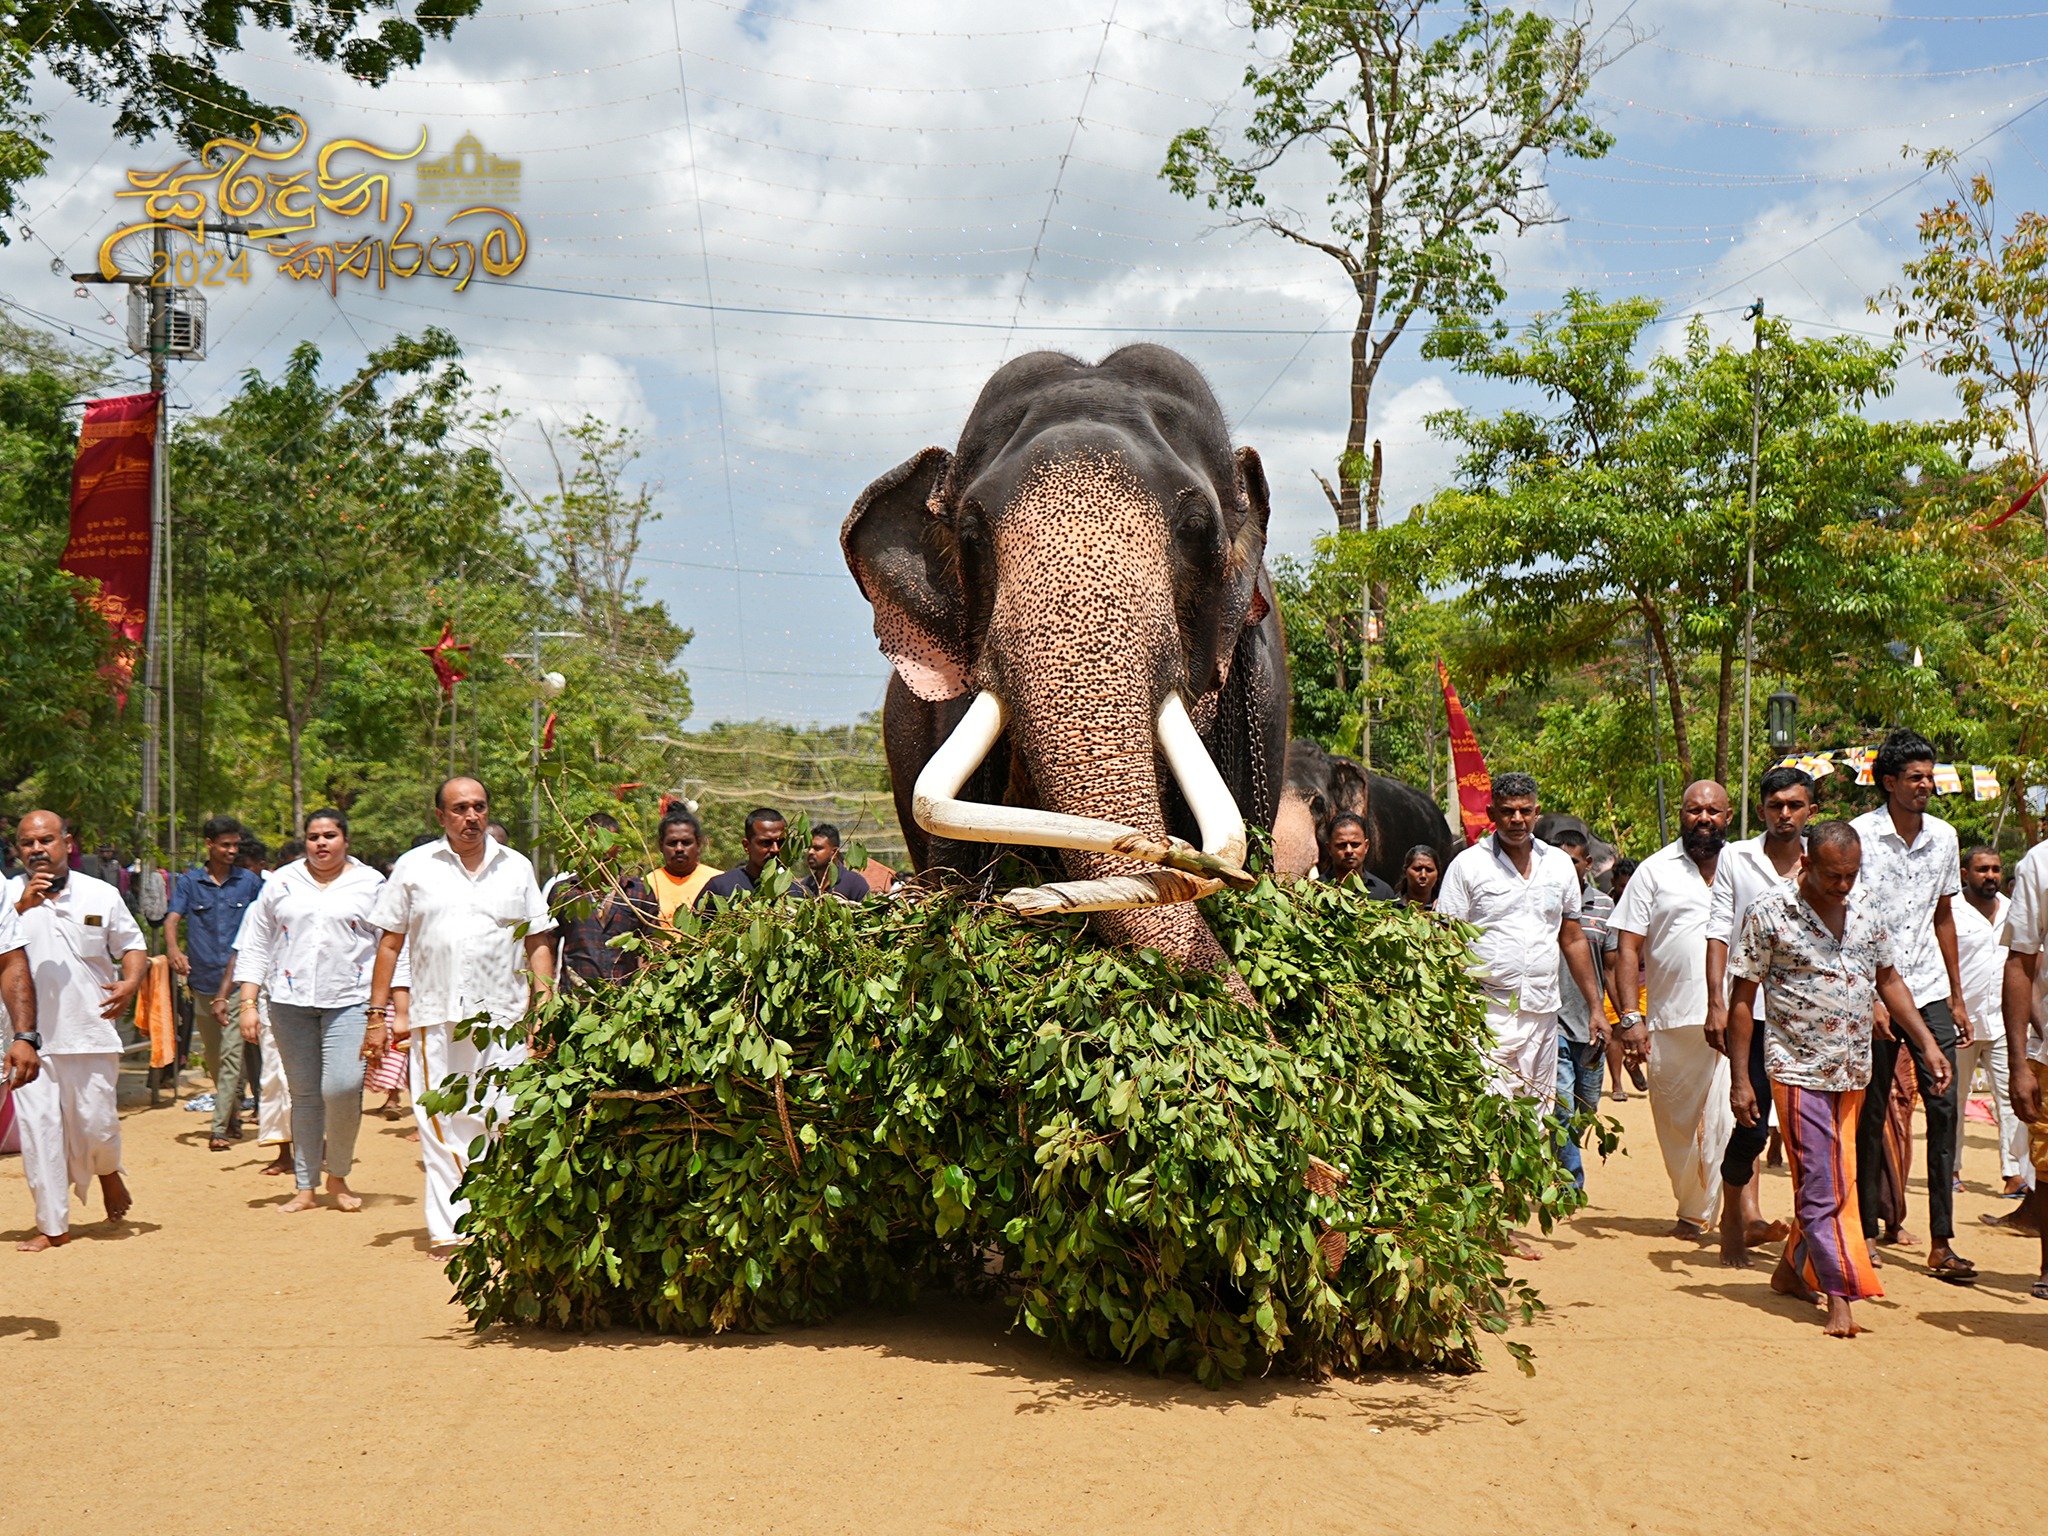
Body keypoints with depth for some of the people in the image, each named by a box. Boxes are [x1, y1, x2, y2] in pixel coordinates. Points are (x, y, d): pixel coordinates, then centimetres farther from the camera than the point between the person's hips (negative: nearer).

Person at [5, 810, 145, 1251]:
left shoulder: (102, 895, 6)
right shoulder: (10, 895, 2)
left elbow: (133, 947, 11)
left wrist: (130, 983, -9)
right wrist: (23, 906, -23)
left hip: (90, 1031, 0)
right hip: (30, 1035, 0)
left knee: (95, 1124, 1)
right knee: (37, 1126, -3)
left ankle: (107, 1171, 36)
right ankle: (52, 1226, 6)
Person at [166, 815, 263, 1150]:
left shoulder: (249, 883, 7)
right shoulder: (188, 882, 6)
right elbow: (173, 918, -6)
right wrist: (173, 949, -28)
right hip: (203, 981, 2)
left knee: (231, 1053, -11)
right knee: (214, 1057, 12)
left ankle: (221, 1129, -13)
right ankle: (234, 1114, 30)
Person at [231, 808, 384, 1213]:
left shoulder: (371, 884, 6)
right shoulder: (282, 883, 11)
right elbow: (254, 946, 13)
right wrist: (248, 1003, 4)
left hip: (350, 1000, -2)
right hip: (291, 1001, 2)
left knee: (342, 1087, -16)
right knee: (303, 1095, 5)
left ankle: (338, 1176, 6)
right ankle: (305, 1188, 14)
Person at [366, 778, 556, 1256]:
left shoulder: (516, 868, 12)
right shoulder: (414, 868, 8)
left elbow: (539, 943, 13)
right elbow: (390, 943, 9)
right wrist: (378, 1014, 4)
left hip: (504, 1018, 1)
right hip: (436, 1015, -1)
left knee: (506, 1123, -2)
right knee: (442, 1125, -2)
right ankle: (449, 1228, 3)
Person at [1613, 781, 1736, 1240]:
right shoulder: (1655, 871, 6)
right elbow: (1629, 948, 3)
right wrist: (1631, 1017, -6)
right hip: (1670, 1021, 0)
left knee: (1725, 1120, -14)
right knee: (1676, 1124, 10)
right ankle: (1691, 1210, 26)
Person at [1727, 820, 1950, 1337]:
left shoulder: (1868, 907, 4)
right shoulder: (1770, 912, -11)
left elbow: (1888, 979, 16)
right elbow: (1743, 998, -7)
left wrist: (1927, 1042, 8)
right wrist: (1739, 1077, -9)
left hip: (1852, 1071, 6)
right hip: (1798, 1068, -5)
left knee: (1832, 1179, 14)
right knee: (1822, 1186, -8)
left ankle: (1790, 1269, 30)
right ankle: (1841, 1296, -6)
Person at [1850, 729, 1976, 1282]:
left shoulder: (1943, 837, 9)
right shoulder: (1860, 836, -6)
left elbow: (1943, 919, 18)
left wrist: (1957, 998, 16)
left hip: (1930, 992, 4)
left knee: (1943, 1107, -3)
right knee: (1871, 1114, 2)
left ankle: (1941, 1242, 0)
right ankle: (1866, 1229, 14)